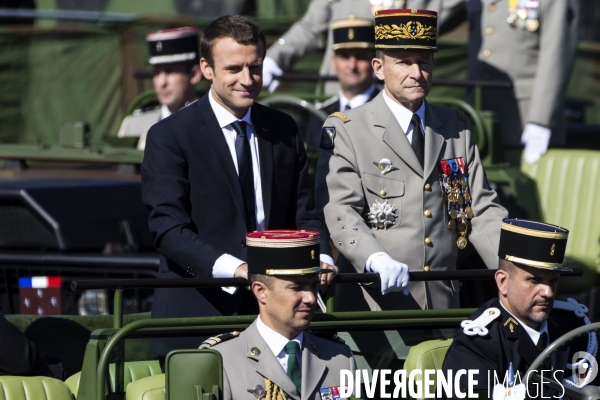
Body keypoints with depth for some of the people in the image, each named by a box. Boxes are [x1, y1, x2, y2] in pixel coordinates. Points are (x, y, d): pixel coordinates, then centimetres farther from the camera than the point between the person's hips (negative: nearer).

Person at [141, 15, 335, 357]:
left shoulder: (284, 130, 11)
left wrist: (320, 259, -11)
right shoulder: (169, 136, -5)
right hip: (196, 314, -4)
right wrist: (232, 268, -28)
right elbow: (168, 228, -13)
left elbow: (303, 214, 11)